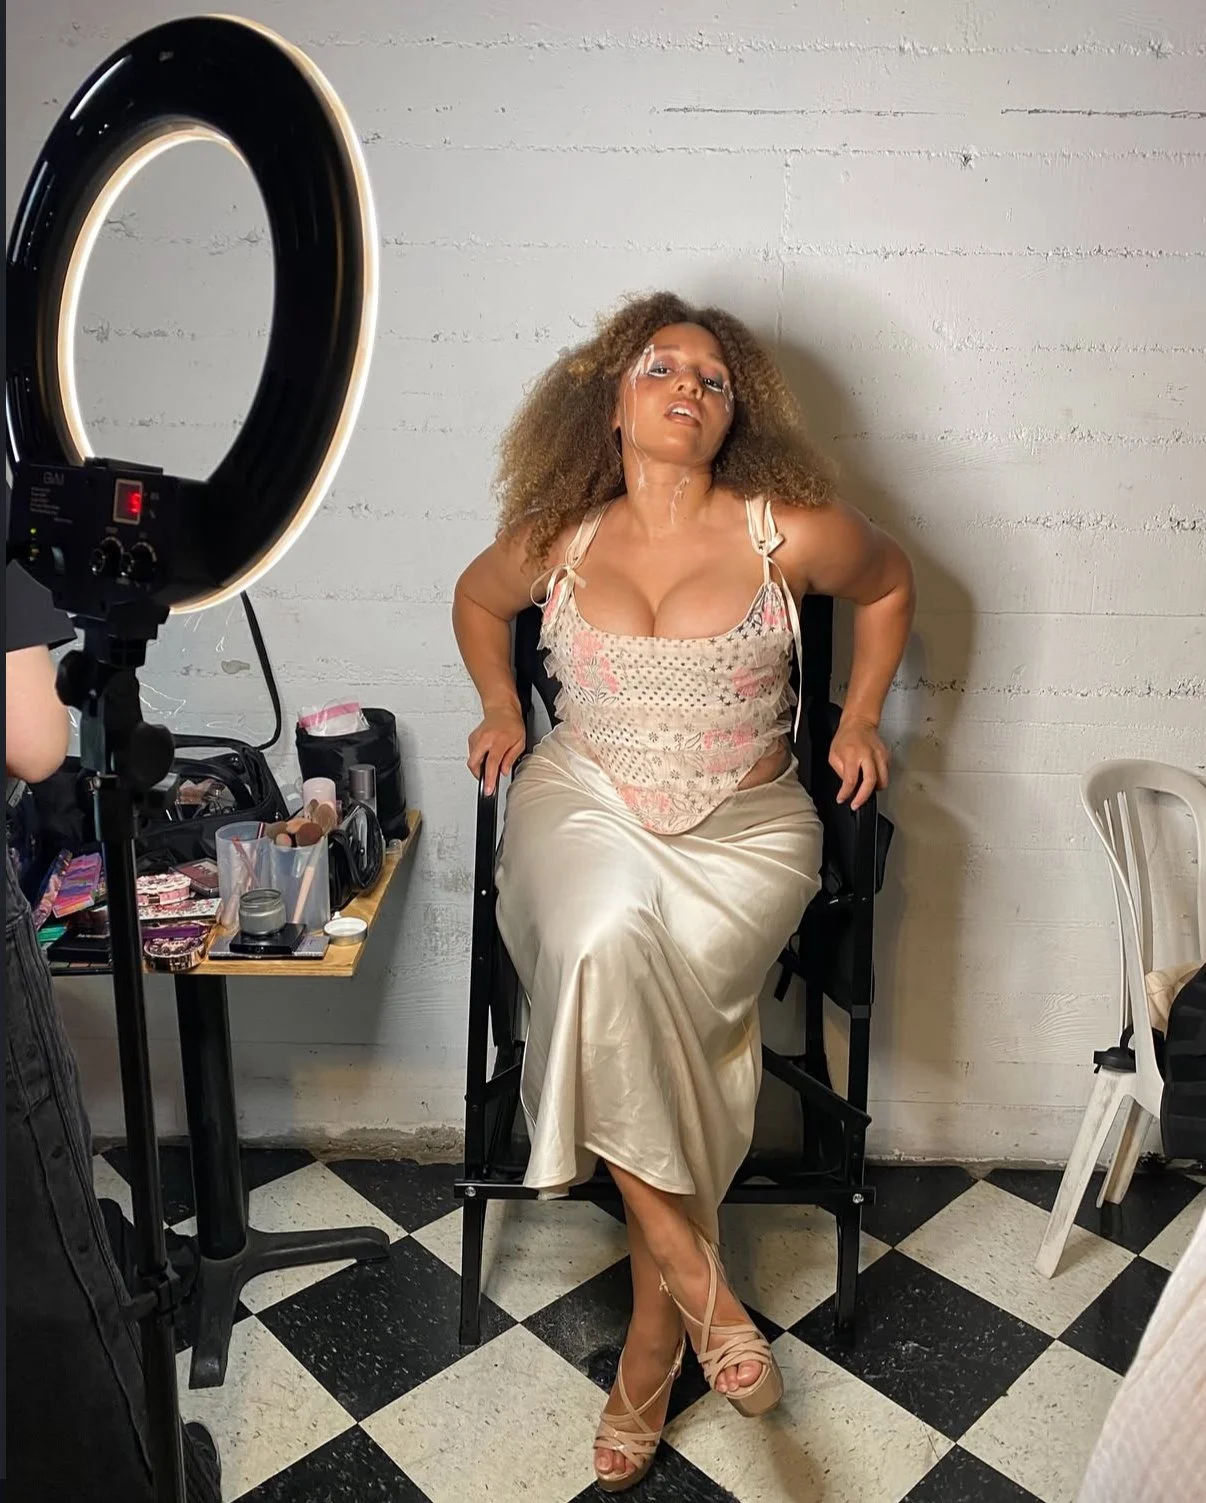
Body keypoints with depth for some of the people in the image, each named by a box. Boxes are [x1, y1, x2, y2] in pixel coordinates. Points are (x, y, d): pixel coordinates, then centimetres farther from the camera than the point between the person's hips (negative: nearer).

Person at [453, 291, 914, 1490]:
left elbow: (889, 582, 16)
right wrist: (501, 711, 12)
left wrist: (859, 719, 11)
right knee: (604, 944, -33)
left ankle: (650, 1340, -4)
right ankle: (692, 1270, -13)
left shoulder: (790, 533, -4)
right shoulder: (557, 542, 2)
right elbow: (475, 599, 23)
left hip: (742, 831, -1)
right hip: (586, 807, 1)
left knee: (648, 1000, -27)